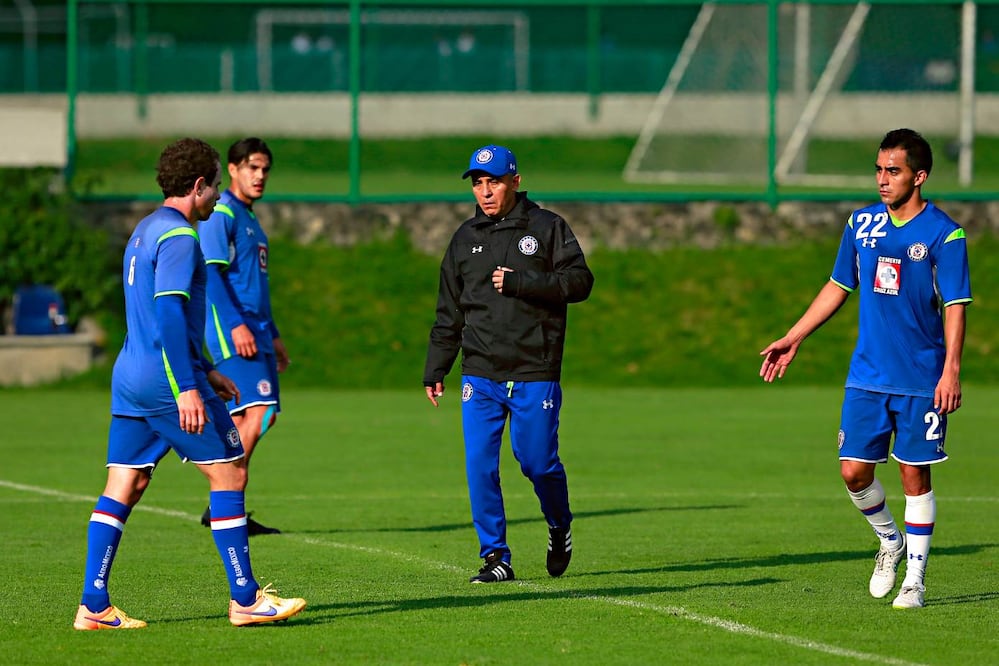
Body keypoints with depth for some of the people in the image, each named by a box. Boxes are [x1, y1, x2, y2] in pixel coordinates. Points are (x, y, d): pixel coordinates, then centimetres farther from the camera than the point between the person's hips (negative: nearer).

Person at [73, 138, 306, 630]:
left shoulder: (145, 231, 19)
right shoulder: (178, 236, -12)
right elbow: (169, 313, -22)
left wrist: (205, 370, 32)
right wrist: (187, 387, -24)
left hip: (130, 375, 9)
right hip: (167, 381, -9)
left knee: (123, 487, 6)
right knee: (229, 473, 0)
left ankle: (94, 606, 1)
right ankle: (244, 599, 2)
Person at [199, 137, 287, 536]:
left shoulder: (249, 219, 22)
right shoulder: (221, 214, -7)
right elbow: (211, 273, -16)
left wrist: (272, 335, 27)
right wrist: (235, 324, -24)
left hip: (255, 332, 10)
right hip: (231, 331, -10)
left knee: (262, 415, 6)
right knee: (256, 411, -18)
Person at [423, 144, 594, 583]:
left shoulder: (547, 228, 2)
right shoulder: (465, 238, 13)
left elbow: (579, 281, -9)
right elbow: (449, 314, 18)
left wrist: (519, 282, -18)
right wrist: (434, 371, 13)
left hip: (534, 375, -3)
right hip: (480, 375, 3)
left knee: (537, 462, -1)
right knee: (479, 466, -6)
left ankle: (559, 527, 28)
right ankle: (495, 556, 1)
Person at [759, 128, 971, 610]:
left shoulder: (944, 234, -8)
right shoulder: (863, 223, 7)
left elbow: (955, 306, -10)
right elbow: (839, 287, 18)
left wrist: (951, 371, -20)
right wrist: (793, 339, 16)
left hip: (921, 380, -4)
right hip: (867, 376, 4)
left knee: (915, 474, 0)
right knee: (854, 470, 0)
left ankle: (915, 579, 10)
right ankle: (890, 541, 27)